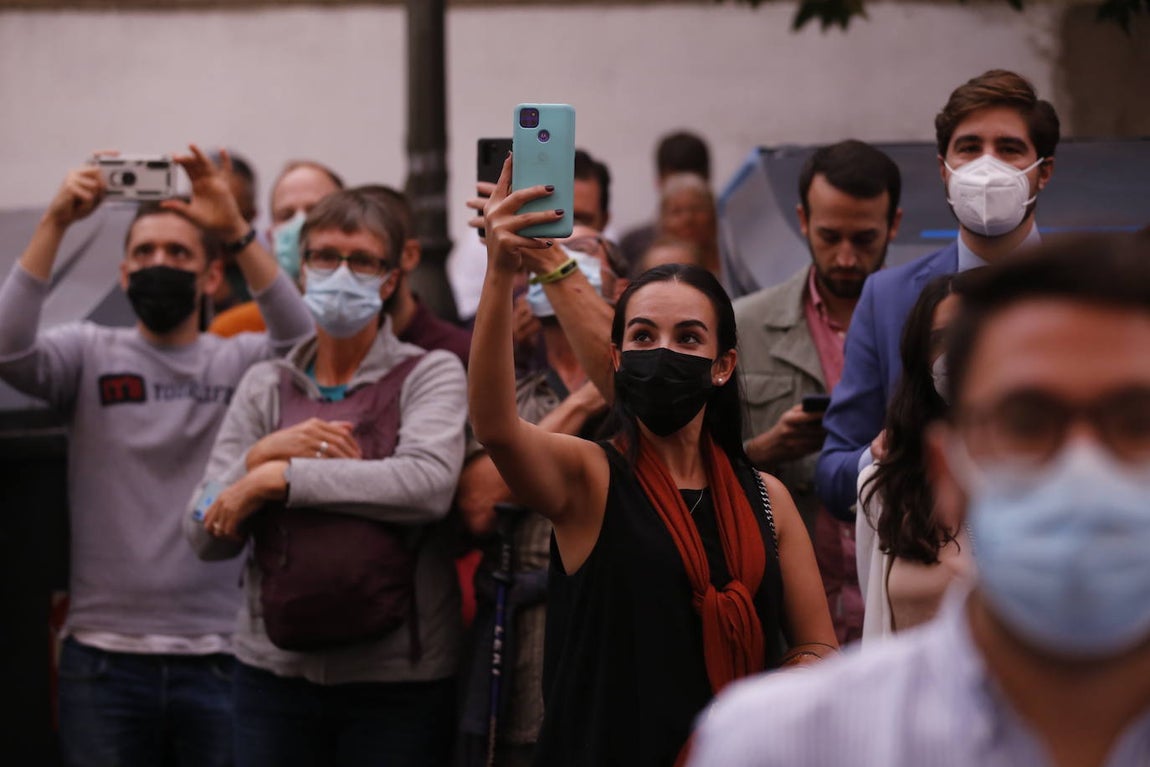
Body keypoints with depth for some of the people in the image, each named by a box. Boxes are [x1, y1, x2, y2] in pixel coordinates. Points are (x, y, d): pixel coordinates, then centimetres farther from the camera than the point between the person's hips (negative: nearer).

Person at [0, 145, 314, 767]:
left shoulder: (239, 362, 6)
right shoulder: (91, 354, 7)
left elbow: (302, 343, -14)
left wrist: (237, 233, -22)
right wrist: (54, 225, -17)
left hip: (214, 654, 0)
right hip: (104, 652, 0)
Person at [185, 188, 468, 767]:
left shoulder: (430, 374, -1)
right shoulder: (265, 386, 9)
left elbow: (429, 482, -21)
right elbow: (206, 536, 4)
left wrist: (277, 477, -18)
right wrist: (262, 453, -13)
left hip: (398, 679, -3)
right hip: (274, 670, 3)